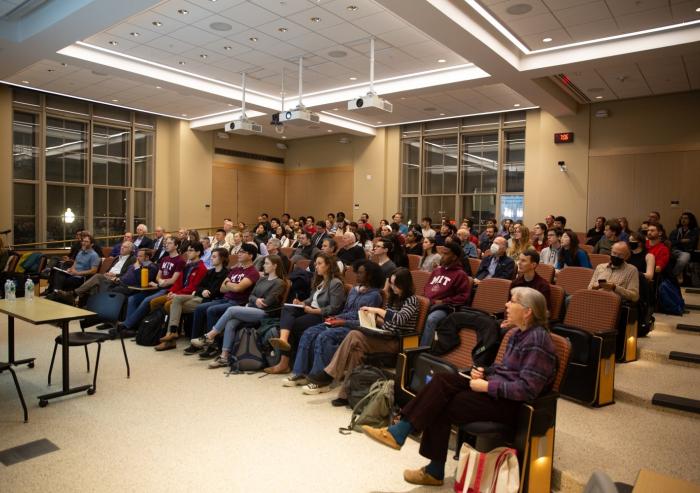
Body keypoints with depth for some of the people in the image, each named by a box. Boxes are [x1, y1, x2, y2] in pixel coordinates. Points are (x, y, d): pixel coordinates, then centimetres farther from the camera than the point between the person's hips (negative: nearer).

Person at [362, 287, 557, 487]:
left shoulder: (537, 340, -19)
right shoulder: (518, 333, 11)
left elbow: (527, 389, -25)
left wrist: (487, 386, -21)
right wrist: (484, 372, 1)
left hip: (512, 403, -8)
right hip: (495, 387, 9)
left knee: (442, 406, -15)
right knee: (442, 380, -12)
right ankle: (399, 431, -12)